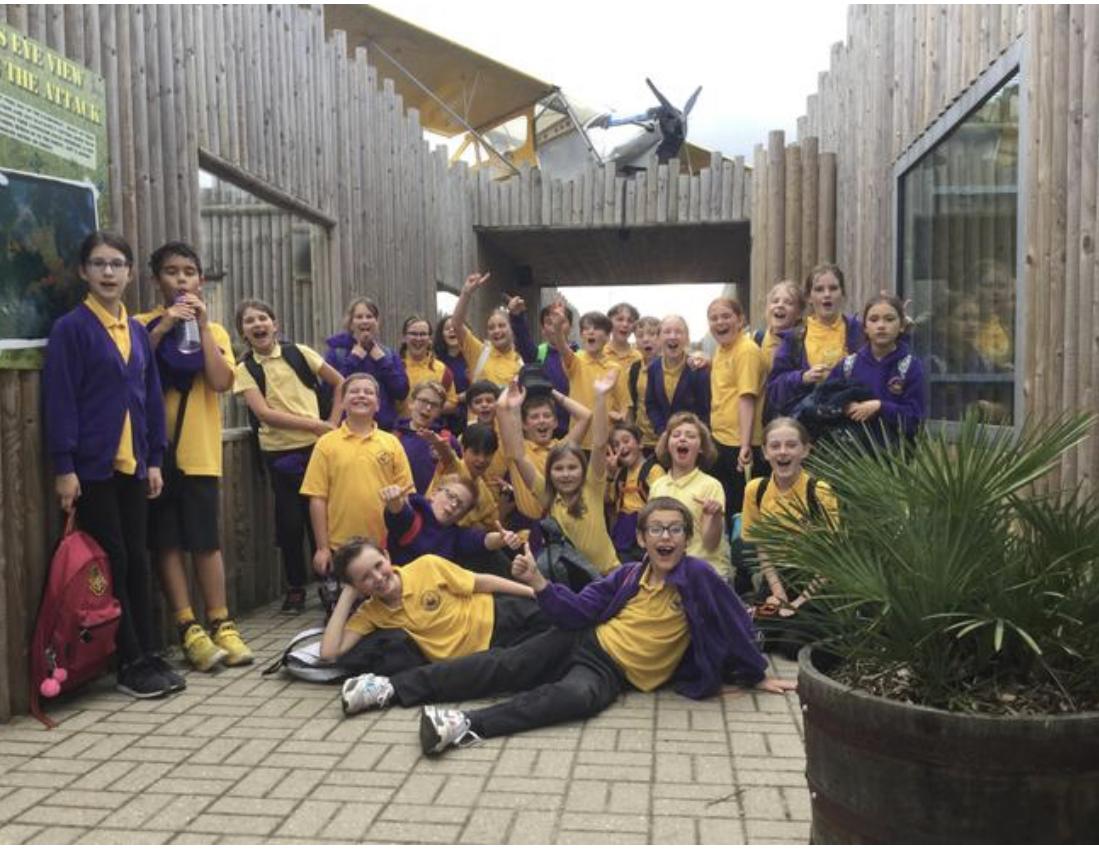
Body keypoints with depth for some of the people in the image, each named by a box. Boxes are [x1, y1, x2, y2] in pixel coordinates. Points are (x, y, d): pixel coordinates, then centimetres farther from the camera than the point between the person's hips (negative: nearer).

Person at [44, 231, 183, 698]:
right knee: (112, 562, 0)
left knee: (137, 560, 10)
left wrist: (155, 459, 9)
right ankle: (130, 664, 9)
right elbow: (60, 400, -10)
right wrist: (63, 467, -14)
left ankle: (149, 656, 18)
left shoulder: (137, 331, 11)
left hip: (132, 464, 5)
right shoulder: (70, 328, -6)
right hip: (92, 465, -5)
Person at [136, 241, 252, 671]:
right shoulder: (142, 325, 6)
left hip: (199, 450, 1)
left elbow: (221, 381, -7)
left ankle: (221, 624, 9)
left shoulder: (215, 330, 10)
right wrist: (161, 329, -14)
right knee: (167, 542, 0)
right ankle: (189, 629, 5)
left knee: (206, 541, 2)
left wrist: (203, 325, -8)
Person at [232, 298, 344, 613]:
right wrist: (315, 424, -16)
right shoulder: (245, 369, 0)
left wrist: (333, 423, 1)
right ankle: (296, 588, 20)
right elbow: (264, 413, -12)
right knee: (290, 521, 4)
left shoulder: (299, 353, 3)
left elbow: (339, 383, 9)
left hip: (316, 446, 1)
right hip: (279, 452, 0)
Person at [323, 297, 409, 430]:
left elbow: (402, 392, -2)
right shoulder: (336, 351, 1)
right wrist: (354, 358, -11)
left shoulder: (389, 354, 11)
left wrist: (381, 359, -5)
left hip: (384, 427, 3)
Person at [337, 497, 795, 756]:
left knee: (575, 696, -35)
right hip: (585, 641, 3)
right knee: (507, 665, -12)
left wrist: (757, 675, 4)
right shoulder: (628, 575, 0)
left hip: (614, 672, -3)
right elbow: (579, 610, -1)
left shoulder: (698, 575, -11)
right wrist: (537, 582, -14)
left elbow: (735, 624, -1)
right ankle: (394, 687, -13)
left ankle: (469, 725, -44)